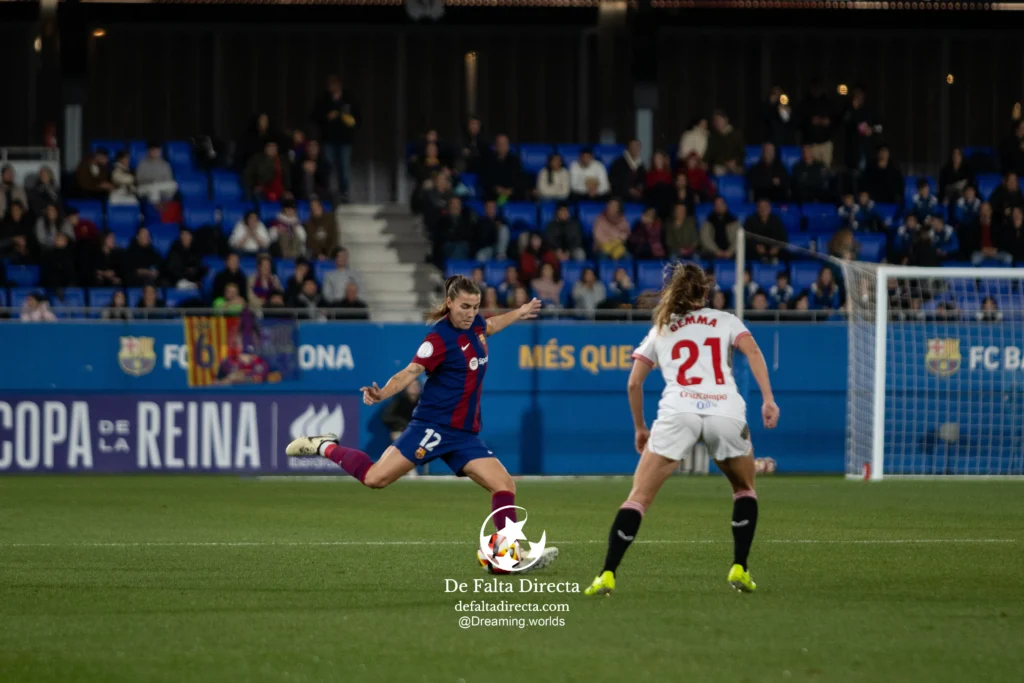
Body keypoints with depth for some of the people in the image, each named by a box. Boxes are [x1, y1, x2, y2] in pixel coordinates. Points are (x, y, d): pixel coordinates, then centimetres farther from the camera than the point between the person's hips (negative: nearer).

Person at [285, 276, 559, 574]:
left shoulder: (475, 325, 9)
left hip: (465, 434, 7)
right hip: (433, 425, -7)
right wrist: (382, 394, -39)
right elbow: (410, 372, -22)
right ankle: (325, 447, 10)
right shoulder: (440, 338, -15)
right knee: (376, 477, -14)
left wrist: (520, 312, 45)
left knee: (505, 485, -5)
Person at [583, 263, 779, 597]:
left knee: (639, 497, 0)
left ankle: (607, 575, -13)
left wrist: (640, 428, 29)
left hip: (678, 412, 0)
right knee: (745, 489, 25)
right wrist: (768, 400, -4)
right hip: (726, 411, 0)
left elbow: (633, 383, 18)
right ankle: (739, 569, 12)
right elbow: (752, 351, 2)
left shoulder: (661, 330, 24)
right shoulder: (725, 321, 21)